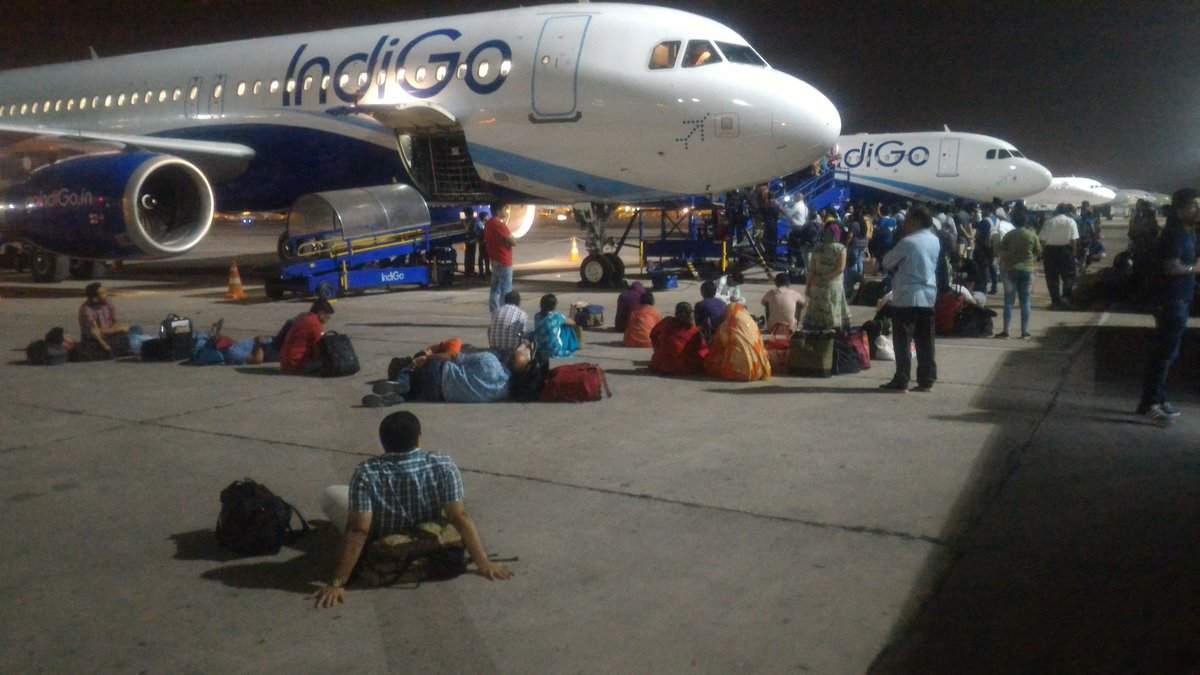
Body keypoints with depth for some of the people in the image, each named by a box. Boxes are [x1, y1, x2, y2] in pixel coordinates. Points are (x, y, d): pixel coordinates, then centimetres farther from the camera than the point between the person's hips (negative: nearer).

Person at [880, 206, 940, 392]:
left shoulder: (908, 242, -13)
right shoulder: (934, 241, 9)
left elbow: (887, 262, -4)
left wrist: (897, 267, 14)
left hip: (906, 297, -7)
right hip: (928, 296, 7)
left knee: (903, 341, -1)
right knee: (925, 341, 9)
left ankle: (901, 381, 0)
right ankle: (926, 380, 11)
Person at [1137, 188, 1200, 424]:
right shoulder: (1174, 234, -15)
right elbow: (1172, 267, -25)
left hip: (1180, 300, 10)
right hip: (1171, 301, -10)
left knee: (1166, 352, 14)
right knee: (1165, 352, -8)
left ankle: (1156, 399, 21)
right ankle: (1150, 403, -6)